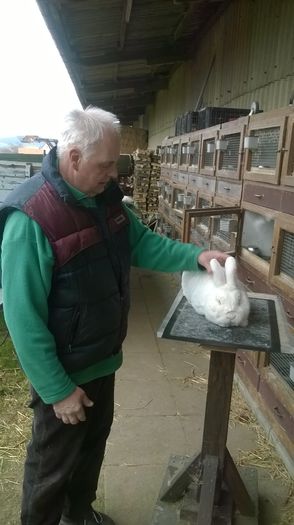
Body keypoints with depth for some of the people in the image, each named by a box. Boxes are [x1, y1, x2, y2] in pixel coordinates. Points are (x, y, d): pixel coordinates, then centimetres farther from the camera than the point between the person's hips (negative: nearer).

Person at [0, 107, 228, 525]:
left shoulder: (105, 195, -5)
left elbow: (141, 242, 7)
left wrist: (196, 256, -8)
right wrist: (58, 390, -20)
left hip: (103, 357, 8)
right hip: (64, 371, -8)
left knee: (93, 442, 28)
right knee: (54, 463, 16)